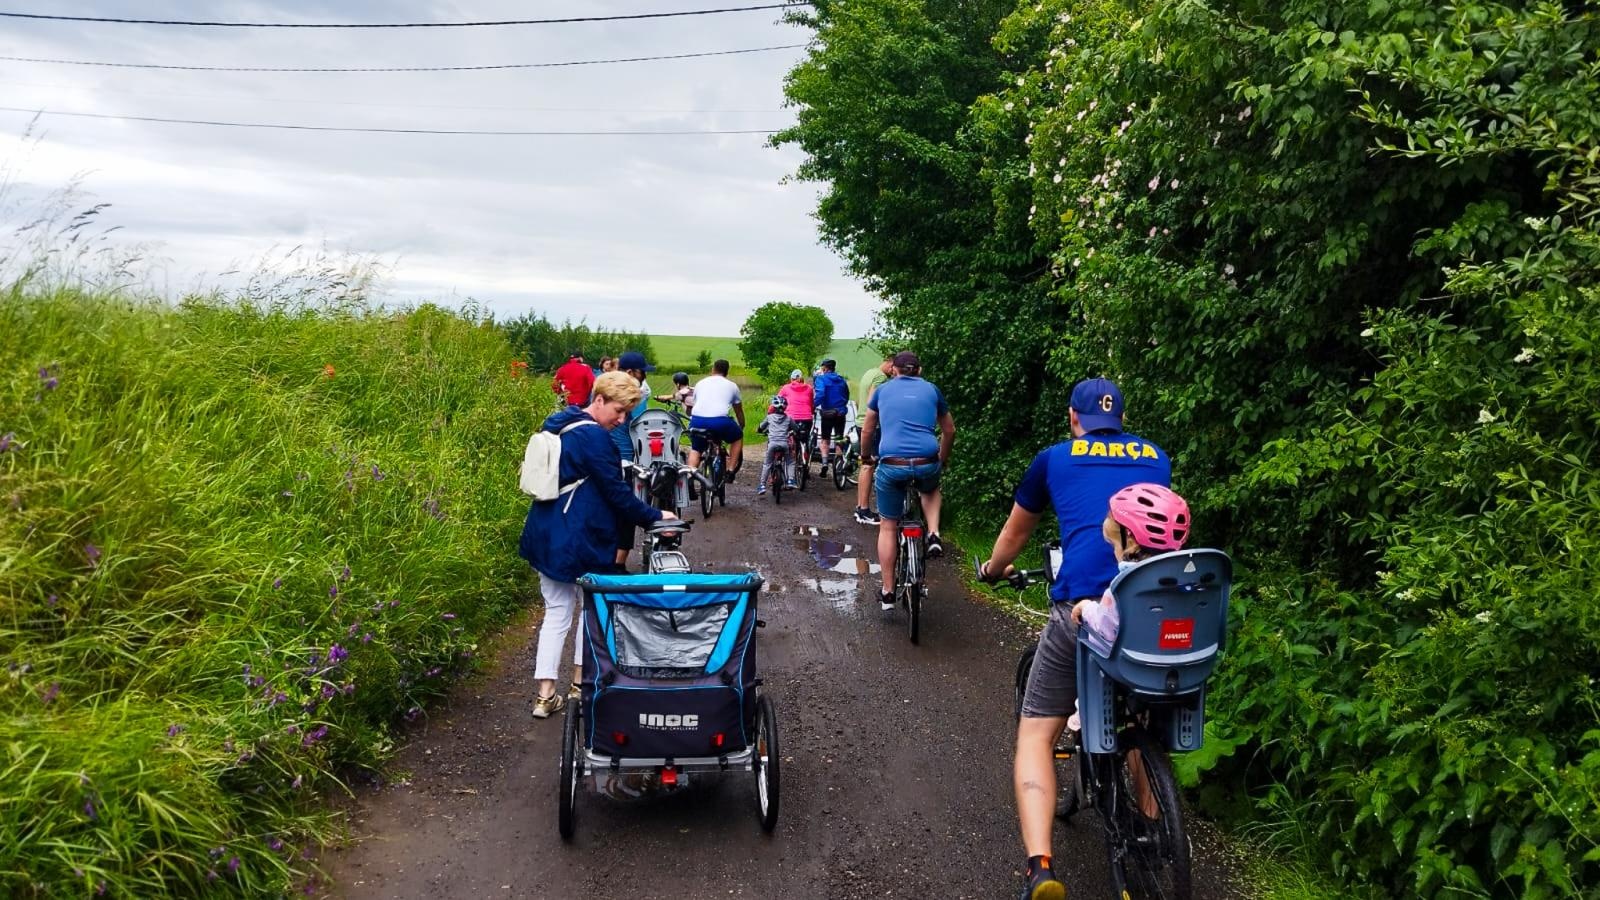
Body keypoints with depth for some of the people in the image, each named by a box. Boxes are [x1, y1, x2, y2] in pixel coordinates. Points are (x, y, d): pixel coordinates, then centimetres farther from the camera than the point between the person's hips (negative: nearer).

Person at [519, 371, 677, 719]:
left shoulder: (558, 425, 11)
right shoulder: (594, 437, -18)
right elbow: (616, 493, -17)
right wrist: (654, 517, -5)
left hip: (544, 537, 8)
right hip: (581, 541, -8)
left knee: (556, 611, 11)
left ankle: (546, 695, 9)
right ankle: (581, 683, 23)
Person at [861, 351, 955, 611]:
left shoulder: (883, 389, 16)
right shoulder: (931, 390, 17)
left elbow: (867, 431, 24)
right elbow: (949, 430, 27)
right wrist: (944, 459, 44)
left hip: (891, 465, -1)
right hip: (927, 465, 1)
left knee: (888, 528, 15)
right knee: (931, 490, 37)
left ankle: (888, 593, 16)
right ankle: (934, 536, 11)